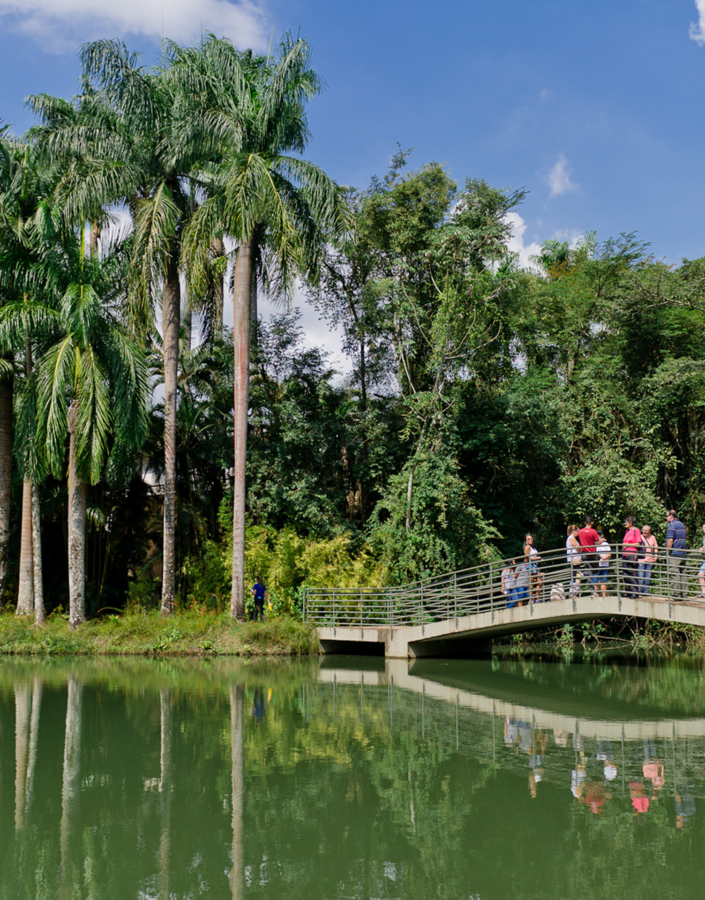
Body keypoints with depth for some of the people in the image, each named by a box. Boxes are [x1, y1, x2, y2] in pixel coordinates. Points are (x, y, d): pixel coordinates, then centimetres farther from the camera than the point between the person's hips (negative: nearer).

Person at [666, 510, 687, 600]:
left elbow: (670, 540, -16)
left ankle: (676, 594, -10)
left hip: (674, 553, -8)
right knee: (682, 574, 7)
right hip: (683, 554, 8)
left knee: (674, 574, -7)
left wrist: (667, 553, -12)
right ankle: (683, 594, 6)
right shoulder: (682, 525, 17)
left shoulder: (672, 525, -9)